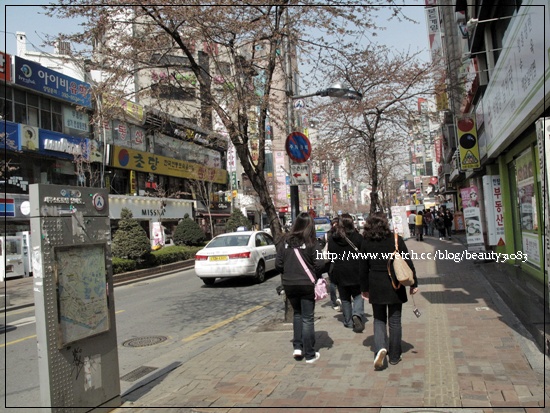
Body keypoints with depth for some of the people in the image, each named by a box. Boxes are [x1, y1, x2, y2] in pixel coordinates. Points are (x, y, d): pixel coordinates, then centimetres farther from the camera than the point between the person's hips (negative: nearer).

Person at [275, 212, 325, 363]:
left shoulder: (285, 241, -2)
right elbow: (320, 264, -14)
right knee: (307, 318, 8)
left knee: (297, 314, 23)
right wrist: (315, 277, 5)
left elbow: (278, 264, -2)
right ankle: (309, 354, 15)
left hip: (289, 284, 3)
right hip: (307, 284, -3)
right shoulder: (312, 242, -10)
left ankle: (298, 347, 17)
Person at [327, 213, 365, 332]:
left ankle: (348, 321, 17)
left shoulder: (332, 239, -2)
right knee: (358, 295, 11)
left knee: (345, 298, 13)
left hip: (340, 273, 2)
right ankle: (357, 314, -12)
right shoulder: (357, 237, -8)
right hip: (356, 272, -2)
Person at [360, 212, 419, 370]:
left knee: (379, 319, 14)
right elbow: (408, 262, -3)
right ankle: (394, 356, 19)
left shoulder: (366, 243, -3)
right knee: (394, 320, 11)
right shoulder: (396, 239, -6)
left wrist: (364, 289, 11)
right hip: (394, 286, 0)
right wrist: (413, 283, 6)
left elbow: (363, 267, 1)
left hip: (376, 287, 1)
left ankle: (380, 347, -8)